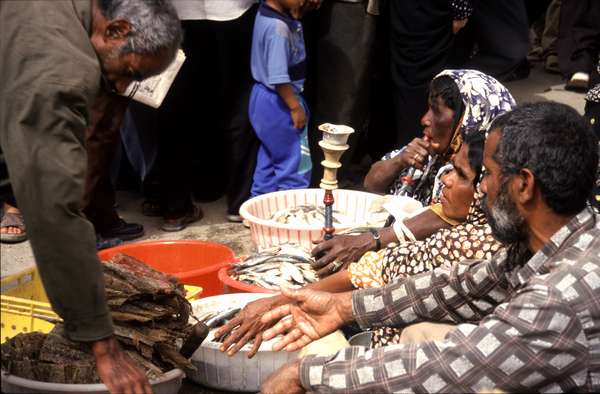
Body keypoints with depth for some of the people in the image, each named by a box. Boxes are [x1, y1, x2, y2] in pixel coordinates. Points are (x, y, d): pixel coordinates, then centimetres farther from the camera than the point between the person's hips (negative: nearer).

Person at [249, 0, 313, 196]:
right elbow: (278, 77, -28)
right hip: (278, 103, -11)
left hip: (266, 99, 11)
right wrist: (295, 107, -21)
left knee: (270, 159, 21)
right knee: (296, 164, 1)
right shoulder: (278, 28, -27)